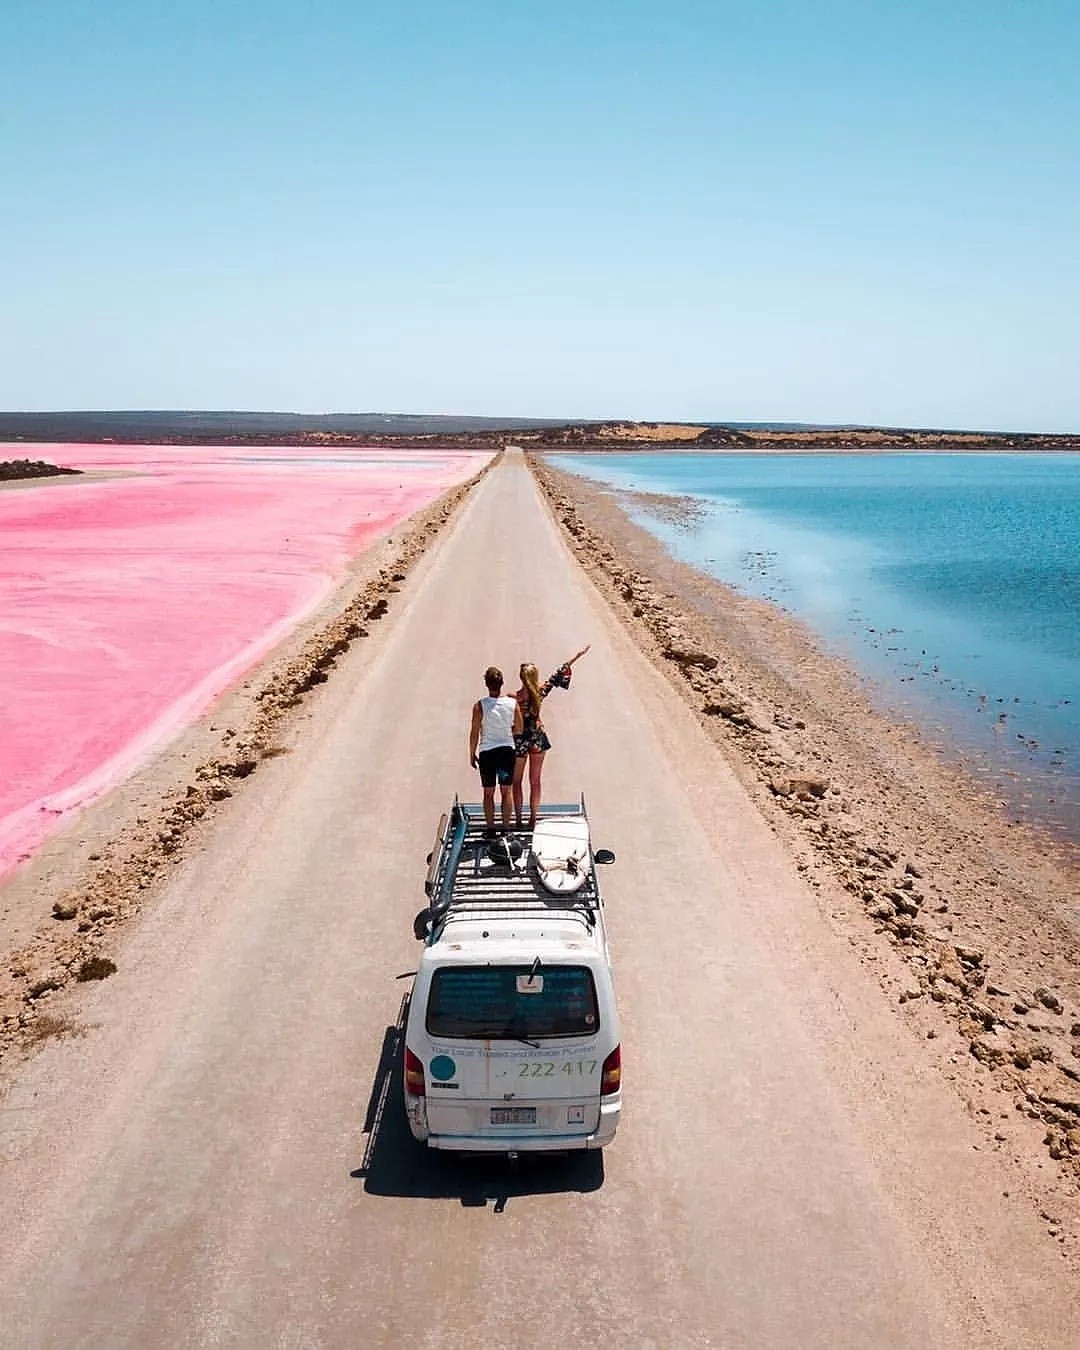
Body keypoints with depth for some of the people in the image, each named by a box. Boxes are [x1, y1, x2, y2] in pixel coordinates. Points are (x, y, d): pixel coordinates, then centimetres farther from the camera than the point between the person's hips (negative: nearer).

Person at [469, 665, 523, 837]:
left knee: (488, 793, 10)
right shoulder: (512, 703, -5)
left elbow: (474, 732, -7)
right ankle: (506, 828, 14)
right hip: (507, 750, 2)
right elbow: (519, 728, 5)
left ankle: (490, 829, 11)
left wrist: (472, 754, 4)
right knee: (507, 791, 12)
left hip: (487, 752, -1)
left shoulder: (480, 705, -11)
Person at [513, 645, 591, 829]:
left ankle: (519, 820, 13)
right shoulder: (540, 691, -12)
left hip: (519, 741, -3)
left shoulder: (513, 698, -21)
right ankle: (533, 820, 18)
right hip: (537, 740, 3)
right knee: (535, 781, 13)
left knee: (517, 782, 11)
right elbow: (559, 675, -2)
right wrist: (578, 655, 6)